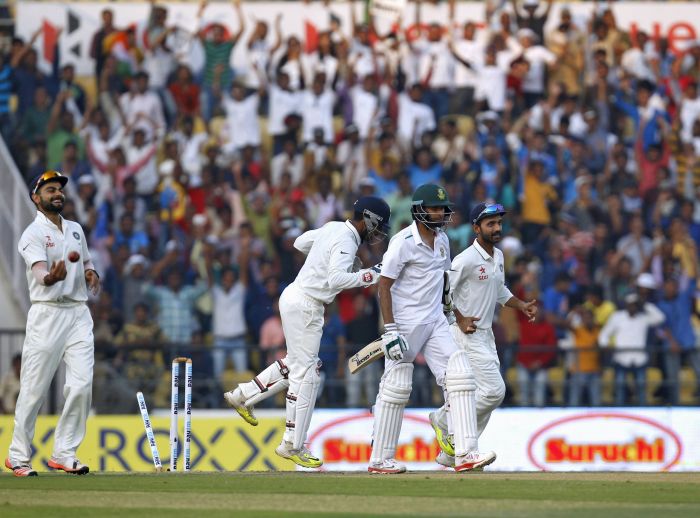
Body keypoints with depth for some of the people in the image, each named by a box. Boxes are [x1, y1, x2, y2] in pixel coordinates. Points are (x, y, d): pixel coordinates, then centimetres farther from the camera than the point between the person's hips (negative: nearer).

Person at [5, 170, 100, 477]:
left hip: (79, 313, 6)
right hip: (47, 314, -6)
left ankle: (64, 454, 5)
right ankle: (18, 456, 8)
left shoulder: (75, 229, 15)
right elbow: (39, 273, -23)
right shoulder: (33, 234, -7)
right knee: (34, 389, -3)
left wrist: (91, 274, 6)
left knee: (81, 385, -4)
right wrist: (51, 278, -47)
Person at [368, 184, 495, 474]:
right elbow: (384, 286, -15)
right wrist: (390, 330, -20)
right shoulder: (403, 242, -14)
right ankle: (380, 460, 9)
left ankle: (465, 453, -11)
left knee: (459, 377, -7)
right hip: (405, 325, -7)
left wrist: (452, 317, 22)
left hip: (435, 323, 7)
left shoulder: (442, 240, 10)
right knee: (396, 389, -2)